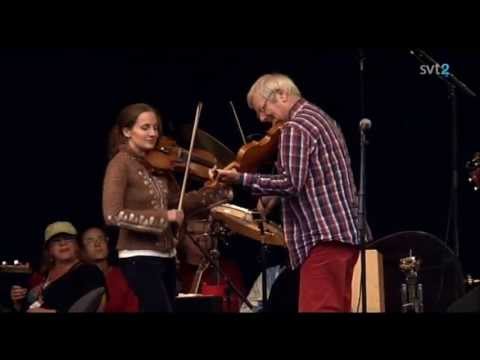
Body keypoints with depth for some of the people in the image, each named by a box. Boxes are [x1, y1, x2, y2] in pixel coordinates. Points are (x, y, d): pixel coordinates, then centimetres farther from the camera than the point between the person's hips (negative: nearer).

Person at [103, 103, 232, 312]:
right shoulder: (121, 163, -12)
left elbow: (177, 203, 11)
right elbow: (112, 215, -21)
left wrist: (219, 189, 0)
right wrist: (162, 216, -24)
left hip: (166, 256, 8)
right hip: (139, 257, -8)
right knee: (161, 309, -14)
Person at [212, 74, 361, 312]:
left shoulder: (295, 128, -10)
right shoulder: (321, 118, 20)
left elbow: (290, 183, -18)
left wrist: (241, 179, -14)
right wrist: (273, 195, 16)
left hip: (323, 234, -10)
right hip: (345, 231, 10)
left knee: (318, 308, -13)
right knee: (337, 307, 10)